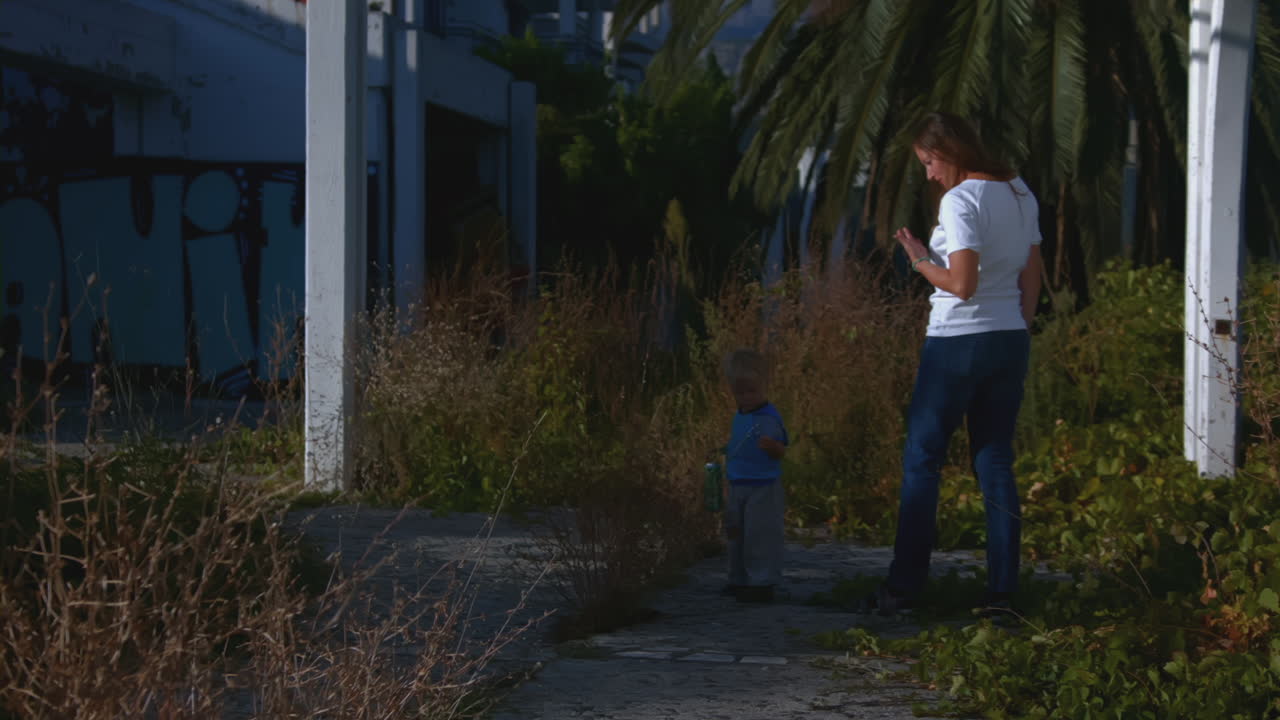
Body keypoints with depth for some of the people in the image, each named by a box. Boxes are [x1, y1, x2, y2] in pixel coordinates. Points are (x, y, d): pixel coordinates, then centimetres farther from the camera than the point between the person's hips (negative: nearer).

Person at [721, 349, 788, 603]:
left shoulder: (769, 419, -17)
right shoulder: (739, 417, 11)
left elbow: (781, 452, -25)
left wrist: (772, 446, -43)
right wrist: (728, 448, 10)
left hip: (763, 489, -9)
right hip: (738, 487, 9)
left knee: (760, 535, -6)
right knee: (736, 533, 17)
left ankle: (763, 582, 0)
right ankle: (740, 580, 30)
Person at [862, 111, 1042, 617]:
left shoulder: (960, 200, -14)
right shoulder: (1021, 195, 10)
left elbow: (962, 283, -20)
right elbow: (1031, 280, 13)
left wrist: (921, 262, -4)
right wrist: (1016, 333, 19)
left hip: (957, 342, -7)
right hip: (1010, 340, 7)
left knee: (922, 460, 3)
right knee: (996, 464, 9)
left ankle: (903, 587, 4)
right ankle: (1002, 592, 6)